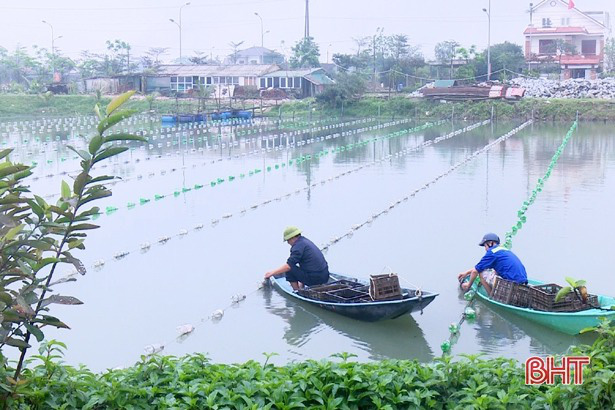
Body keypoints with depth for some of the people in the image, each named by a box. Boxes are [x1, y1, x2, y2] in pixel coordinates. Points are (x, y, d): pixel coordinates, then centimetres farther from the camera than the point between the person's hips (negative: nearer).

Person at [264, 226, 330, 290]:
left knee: (289, 270, -2)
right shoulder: (306, 241, 16)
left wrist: (273, 272, -8)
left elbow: (288, 266, -18)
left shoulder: (298, 245, -12)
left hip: (315, 279, -9)